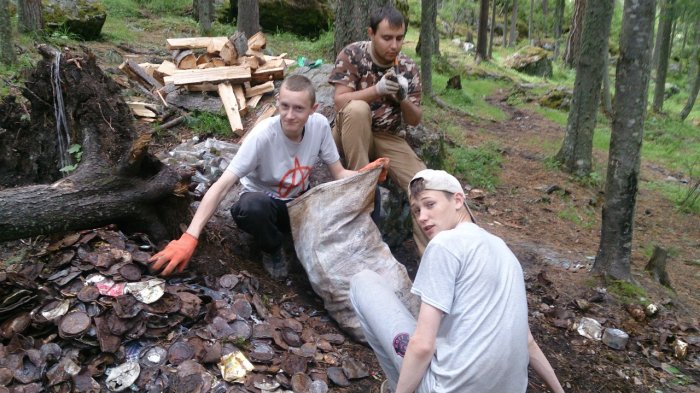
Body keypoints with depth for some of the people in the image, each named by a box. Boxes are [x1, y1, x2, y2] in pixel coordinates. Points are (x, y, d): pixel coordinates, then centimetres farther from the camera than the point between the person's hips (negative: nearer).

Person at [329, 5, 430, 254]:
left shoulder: (408, 68, -1)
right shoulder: (351, 55, -9)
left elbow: (415, 120, 1)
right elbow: (340, 101, -18)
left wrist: (404, 97, -20)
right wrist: (377, 89, -31)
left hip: (388, 138, 3)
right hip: (353, 134, -2)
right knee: (358, 108, -36)